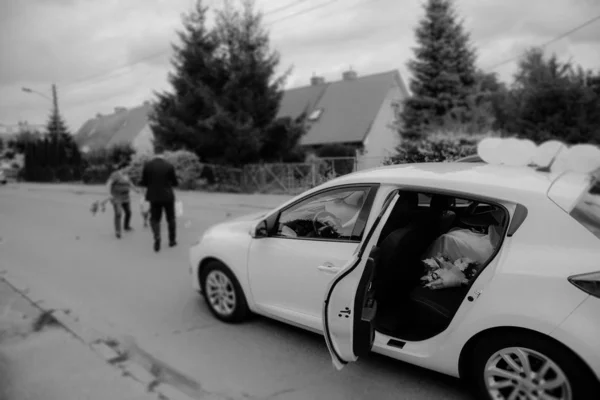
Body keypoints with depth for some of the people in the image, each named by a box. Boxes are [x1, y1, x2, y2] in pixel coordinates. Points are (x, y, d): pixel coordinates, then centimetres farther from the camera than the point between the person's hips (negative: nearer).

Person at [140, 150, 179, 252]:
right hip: (168, 196, -1)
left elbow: (143, 182, -1)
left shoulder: (147, 165, -5)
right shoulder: (169, 165, -8)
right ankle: (172, 240, 23)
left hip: (154, 196, 1)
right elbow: (175, 182, -2)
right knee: (170, 218, 15)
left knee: (154, 219, 9)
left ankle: (157, 237, -15)